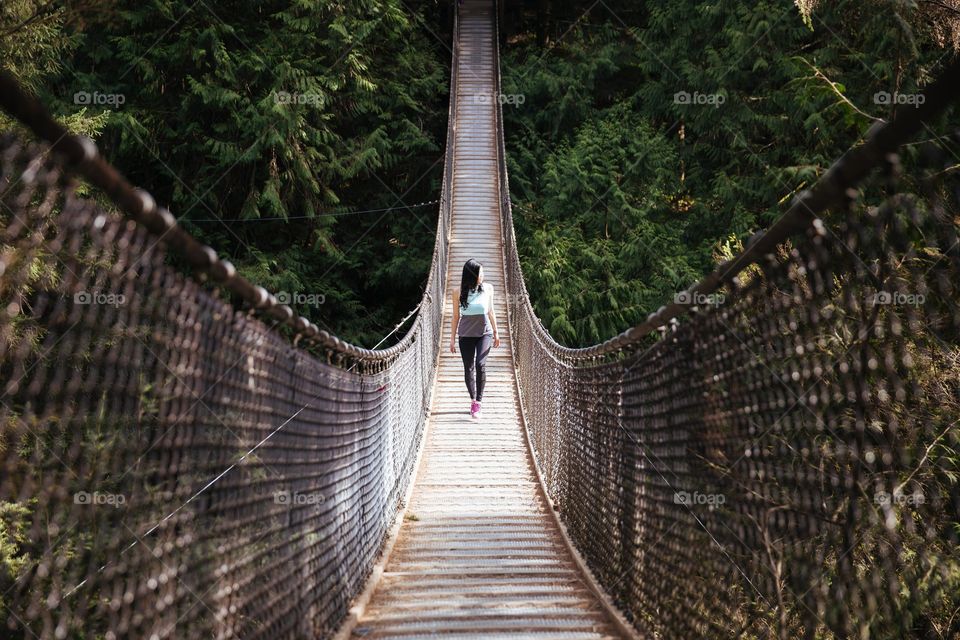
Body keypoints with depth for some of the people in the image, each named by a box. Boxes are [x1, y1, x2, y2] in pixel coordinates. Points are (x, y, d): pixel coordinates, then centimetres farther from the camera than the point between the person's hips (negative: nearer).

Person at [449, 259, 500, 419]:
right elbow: (456, 316, 2)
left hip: (484, 333, 0)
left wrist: (496, 332, 12)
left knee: (480, 364, -18)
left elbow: (491, 312, 9)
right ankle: (473, 399, 24)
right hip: (466, 335, 0)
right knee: (468, 369, 5)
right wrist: (452, 338, 3)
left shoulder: (488, 289, -2)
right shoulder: (459, 293, -6)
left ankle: (478, 402, -12)